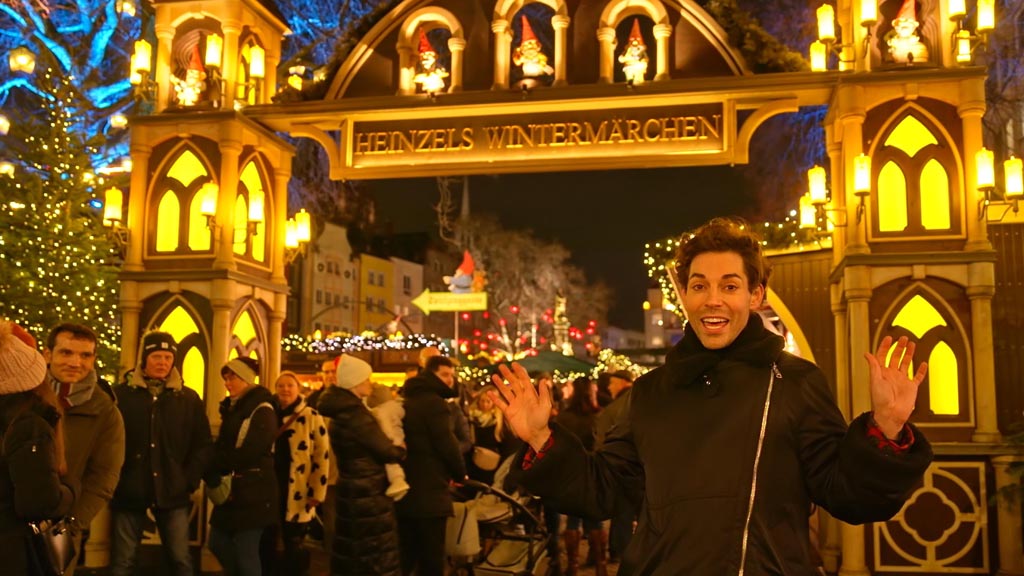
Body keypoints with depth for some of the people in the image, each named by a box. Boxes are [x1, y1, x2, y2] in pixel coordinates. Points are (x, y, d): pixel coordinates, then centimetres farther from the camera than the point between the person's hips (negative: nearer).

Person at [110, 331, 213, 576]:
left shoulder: (189, 398, 5)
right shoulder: (121, 394, -1)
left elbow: (203, 445, 7)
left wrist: (189, 481, -1)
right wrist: (114, 480, -7)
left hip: (173, 493, 1)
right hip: (129, 491, -1)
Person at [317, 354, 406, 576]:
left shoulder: (340, 410, 9)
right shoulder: (355, 413, -21)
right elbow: (386, 451, -16)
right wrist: (402, 450, 4)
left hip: (352, 492, 10)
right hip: (368, 496, -10)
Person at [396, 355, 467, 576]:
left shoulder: (407, 400, 16)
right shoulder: (435, 403, -14)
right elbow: (447, 444, -18)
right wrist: (460, 472, -1)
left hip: (405, 490, 9)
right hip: (429, 493, -9)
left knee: (404, 556, 16)